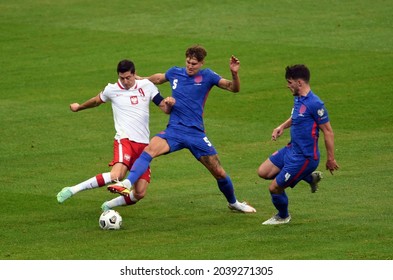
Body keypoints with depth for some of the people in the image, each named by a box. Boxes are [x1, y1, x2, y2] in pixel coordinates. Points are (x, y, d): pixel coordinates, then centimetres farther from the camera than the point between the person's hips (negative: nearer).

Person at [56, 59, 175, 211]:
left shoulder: (146, 86, 9)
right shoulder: (112, 90, 4)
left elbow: (166, 109, 10)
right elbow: (96, 101, 25)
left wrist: (169, 103, -13)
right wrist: (79, 107, 40)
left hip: (143, 145, 4)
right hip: (124, 140, -4)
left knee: (140, 193, -5)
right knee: (117, 175, -33)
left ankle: (109, 205, 20)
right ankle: (73, 190, -26)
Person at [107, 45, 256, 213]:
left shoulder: (207, 76, 0)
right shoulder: (175, 73, 7)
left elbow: (233, 88, -7)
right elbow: (158, 78, 30)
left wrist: (234, 73, -25)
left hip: (196, 133, -1)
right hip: (174, 130, 1)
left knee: (219, 173, 3)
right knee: (149, 150, -28)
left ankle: (233, 203, 30)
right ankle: (127, 184, -43)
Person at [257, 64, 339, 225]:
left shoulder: (314, 104, -23)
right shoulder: (298, 99, 5)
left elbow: (328, 131, -19)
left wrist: (331, 159, -16)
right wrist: (282, 126, 9)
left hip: (304, 157, -10)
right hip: (291, 149, 10)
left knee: (275, 188, -3)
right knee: (263, 172, 12)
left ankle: (283, 217, 29)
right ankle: (310, 177, 17)